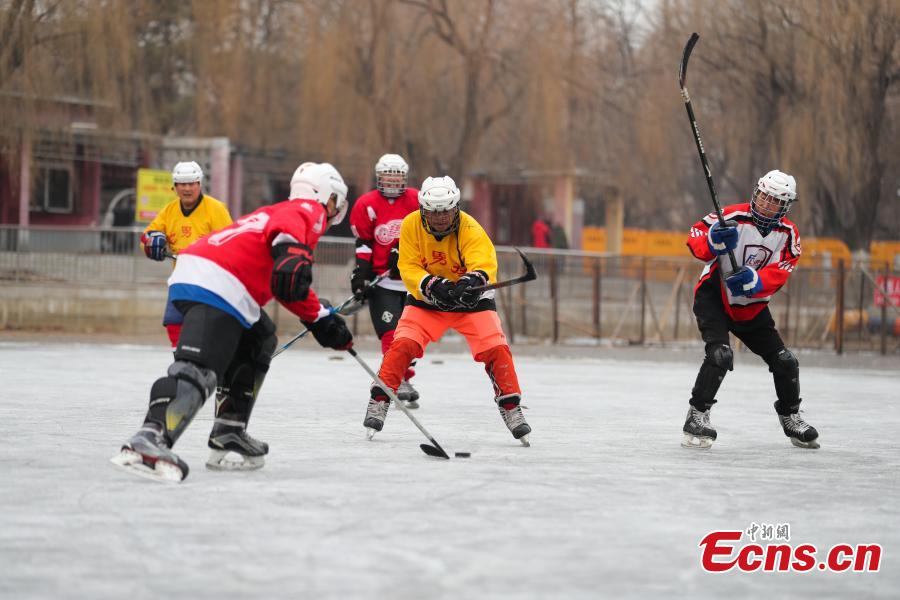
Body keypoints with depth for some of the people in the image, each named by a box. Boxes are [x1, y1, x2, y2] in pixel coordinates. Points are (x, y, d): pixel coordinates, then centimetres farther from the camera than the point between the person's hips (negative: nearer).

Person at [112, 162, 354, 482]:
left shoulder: (277, 210, 38)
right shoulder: (310, 210, 11)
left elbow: (294, 292, 45)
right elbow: (288, 228, -17)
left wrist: (322, 321, 45)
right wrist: (293, 254, -35)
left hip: (189, 275, 10)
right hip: (216, 285, -10)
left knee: (258, 342, 27)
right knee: (198, 369, -23)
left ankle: (228, 435, 18)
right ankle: (150, 438, -43)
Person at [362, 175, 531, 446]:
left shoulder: (470, 230, -25)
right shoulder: (411, 225, -17)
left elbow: (485, 263, -39)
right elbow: (409, 268, -18)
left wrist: (475, 279, -62)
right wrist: (432, 285, -37)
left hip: (471, 300, -1)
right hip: (426, 298, 1)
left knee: (496, 350, -14)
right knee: (403, 345, -17)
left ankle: (510, 407, 1)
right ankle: (379, 401, -6)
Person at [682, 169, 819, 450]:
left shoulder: (788, 234, -3)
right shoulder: (733, 217, -17)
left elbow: (778, 275, -15)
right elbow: (695, 239, -23)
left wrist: (754, 281, -35)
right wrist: (714, 240, -45)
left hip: (751, 307, 5)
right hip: (714, 297, -5)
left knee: (784, 361, 6)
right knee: (720, 355, -27)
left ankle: (791, 418, 27)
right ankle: (697, 416, -17)